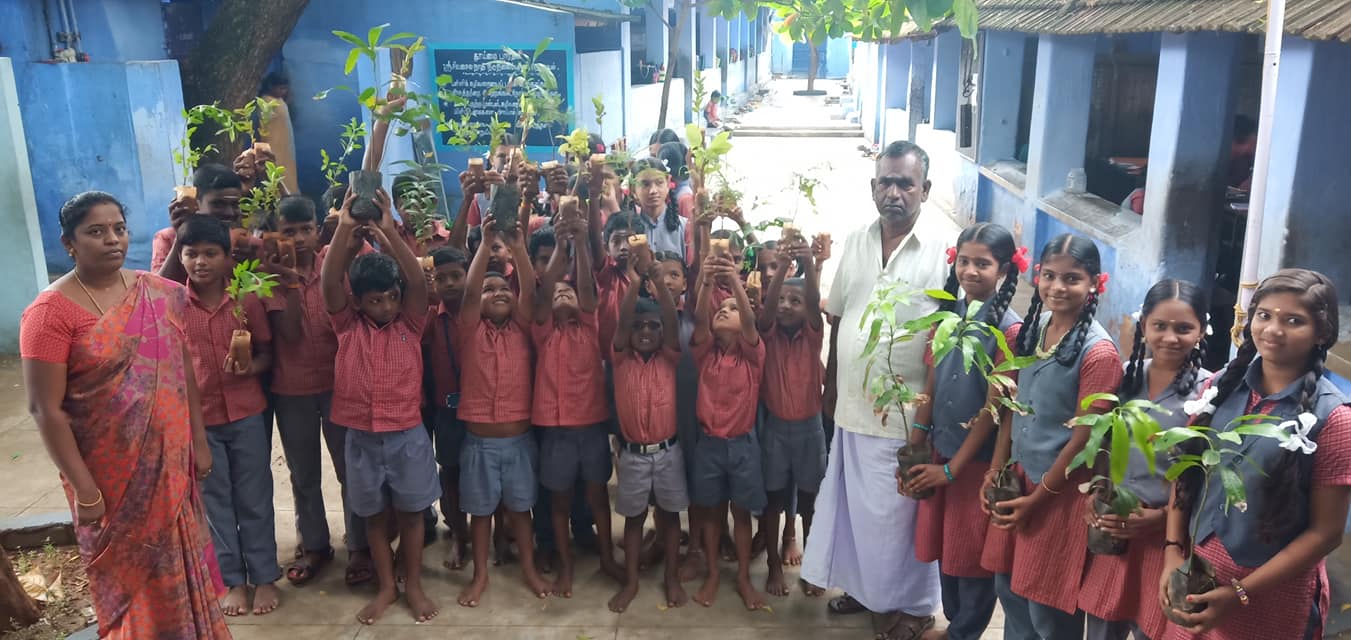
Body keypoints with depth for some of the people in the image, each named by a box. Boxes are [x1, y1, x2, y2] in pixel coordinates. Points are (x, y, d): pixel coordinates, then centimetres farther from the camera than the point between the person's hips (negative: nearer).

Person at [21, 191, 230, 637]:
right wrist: (83, 488, -15)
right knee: (132, 577, 11)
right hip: (111, 475, -4)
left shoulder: (159, 293, 2)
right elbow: (45, 409, -14)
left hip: (170, 463, 4)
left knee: (179, 571, 17)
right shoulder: (52, 311, -14)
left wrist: (199, 441, 9)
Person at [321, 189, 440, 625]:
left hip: (407, 434, -1)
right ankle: (386, 587, 27)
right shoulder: (348, 325, -2)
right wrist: (344, 229, -25)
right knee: (375, 515, 13)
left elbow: (418, 281, -18)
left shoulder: (410, 323, -3)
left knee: (410, 512, 10)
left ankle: (414, 586, 25)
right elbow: (329, 283, -15)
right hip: (361, 436, 1)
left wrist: (389, 232, -26)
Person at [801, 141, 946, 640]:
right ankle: (863, 585, 40)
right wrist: (830, 387, 13)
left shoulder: (940, 253, -13)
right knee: (853, 503, 18)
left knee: (899, 513, 10)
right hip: (851, 407, 5)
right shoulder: (855, 243, 3)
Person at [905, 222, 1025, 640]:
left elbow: (993, 409, -16)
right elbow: (930, 389, 3)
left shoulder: (1009, 330, -17)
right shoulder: (947, 314, 1)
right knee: (944, 546, 17)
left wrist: (953, 467, -13)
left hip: (979, 460, -5)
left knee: (973, 552, 10)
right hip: (941, 452, 5)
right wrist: (912, 452, 2)